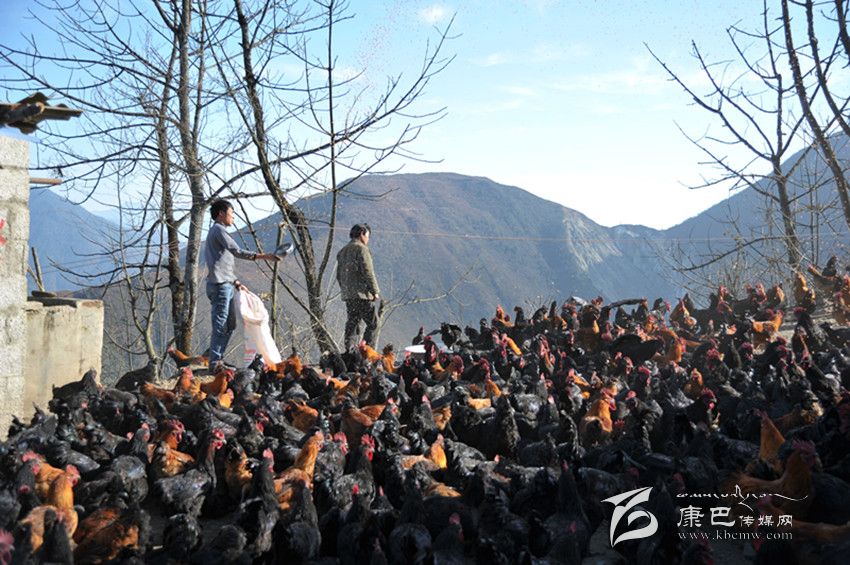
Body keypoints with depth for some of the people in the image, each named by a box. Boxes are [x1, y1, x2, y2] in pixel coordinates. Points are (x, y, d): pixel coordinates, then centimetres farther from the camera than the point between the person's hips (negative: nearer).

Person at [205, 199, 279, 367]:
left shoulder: (217, 231, 25)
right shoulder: (218, 230, -7)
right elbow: (236, 251, -21)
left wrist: (236, 282, 20)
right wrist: (262, 256, -24)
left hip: (227, 285, 10)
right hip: (220, 285, -10)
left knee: (230, 325, 13)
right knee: (221, 326, -9)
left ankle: (218, 360, 18)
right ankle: (215, 363, -8)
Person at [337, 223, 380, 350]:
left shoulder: (342, 251, 21)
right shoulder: (361, 249, -6)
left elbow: (339, 276, 23)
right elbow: (368, 272, -14)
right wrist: (375, 291, -10)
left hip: (347, 295, 8)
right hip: (361, 294, -8)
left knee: (352, 323, 11)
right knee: (372, 323, -5)